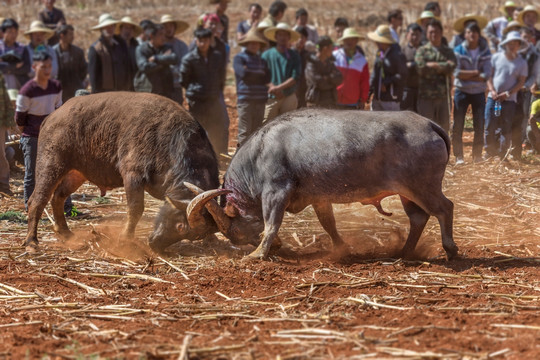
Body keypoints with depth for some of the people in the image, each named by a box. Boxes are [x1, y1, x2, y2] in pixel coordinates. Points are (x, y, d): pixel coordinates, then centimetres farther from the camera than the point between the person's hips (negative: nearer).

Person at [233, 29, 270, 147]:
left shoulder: (262, 60, 19)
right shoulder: (239, 58, 2)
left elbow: (267, 78, 5)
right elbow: (243, 73, -15)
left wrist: (251, 73, -4)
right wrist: (260, 74, -1)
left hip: (260, 100, 5)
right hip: (245, 99, -5)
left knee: (256, 132, 7)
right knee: (245, 132, -9)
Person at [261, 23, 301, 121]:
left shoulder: (294, 55, 9)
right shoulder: (267, 54, 9)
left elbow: (296, 77, -1)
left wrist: (279, 87, -12)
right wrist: (272, 87, -15)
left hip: (289, 97, 1)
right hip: (271, 98, -1)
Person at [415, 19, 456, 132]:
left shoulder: (448, 51, 11)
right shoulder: (422, 51, 5)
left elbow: (451, 67, -8)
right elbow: (421, 68, -12)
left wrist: (432, 65, -9)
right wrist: (442, 68, -7)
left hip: (444, 96, 2)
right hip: (426, 96, -2)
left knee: (444, 127, 6)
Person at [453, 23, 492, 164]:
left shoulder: (485, 52, 2)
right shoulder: (458, 51, -1)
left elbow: (487, 74, -8)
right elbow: (457, 73, -12)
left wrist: (467, 76, -13)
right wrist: (476, 73, -13)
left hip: (479, 92, 1)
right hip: (461, 91, -1)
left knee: (479, 126, 1)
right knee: (457, 126, -4)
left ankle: (477, 156, 10)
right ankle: (458, 156, 0)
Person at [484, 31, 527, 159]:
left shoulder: (522, 63, 4)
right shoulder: (496, 57, 6)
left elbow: (521, 82, 1)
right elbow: (489, 75, 7)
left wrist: (507, 93, -11)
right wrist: (492, 90, -7)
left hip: (509, 100, -1)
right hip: (493, 98, 1)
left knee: (506, 129, 0)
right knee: (489, 127, -2)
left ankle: (502, 154, 9)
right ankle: (489, 152, 11)